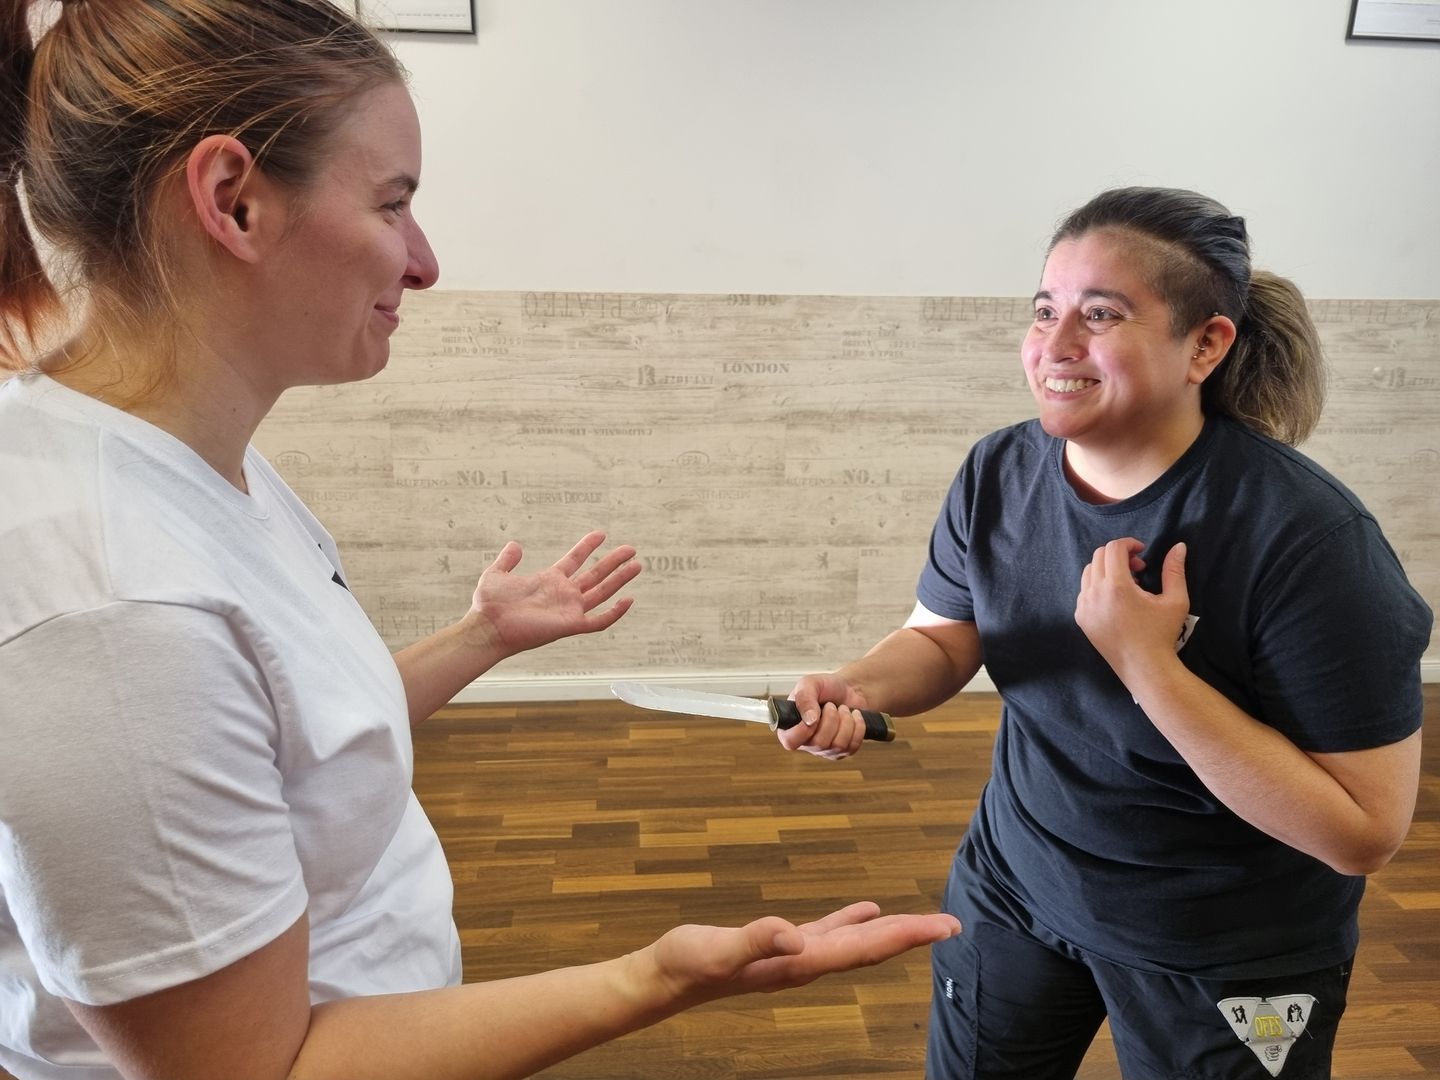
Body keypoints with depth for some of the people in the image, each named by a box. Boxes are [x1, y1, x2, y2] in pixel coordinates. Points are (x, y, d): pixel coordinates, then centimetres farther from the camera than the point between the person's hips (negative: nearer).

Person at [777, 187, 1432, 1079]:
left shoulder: (1307, 536, -28)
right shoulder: (999, 473, -13)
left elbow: (1366, 831, -24)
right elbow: (942, 640, 0)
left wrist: (1147, 664, -34)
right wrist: (854, 689, -22)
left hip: (1227, 958, -4)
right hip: (1015, 882, 5)